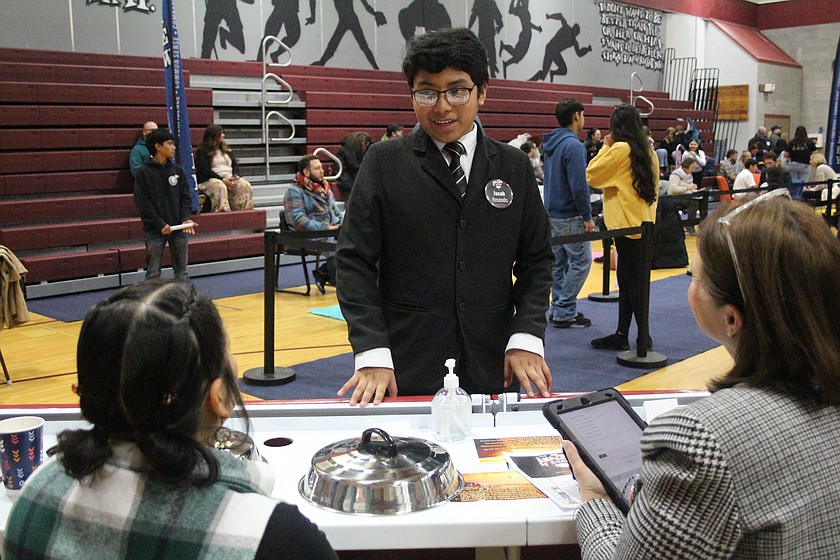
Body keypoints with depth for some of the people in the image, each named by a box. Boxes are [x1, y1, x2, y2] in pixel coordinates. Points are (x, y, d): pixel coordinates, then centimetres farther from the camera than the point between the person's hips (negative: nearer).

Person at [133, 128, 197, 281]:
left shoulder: (178, 170, 6)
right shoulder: (143, 172, -5)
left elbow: (185, 196, 7)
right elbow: (142, 203, -8)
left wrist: (185, 218, -9)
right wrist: (160, 224, -14)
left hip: (178, 228, 4)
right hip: (154, 230, -4)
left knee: (182, 271, 9)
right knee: (153, 273, 3)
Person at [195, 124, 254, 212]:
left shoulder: (226, 150, 23)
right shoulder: (202, 152, 3)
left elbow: (235, 165, 17)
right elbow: (205, 171, -9)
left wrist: (235, 175, -6)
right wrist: (222, 179, -19)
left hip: (229, 179, 5)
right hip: (210, 180, -5)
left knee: (245, 185, -23)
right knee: (220, 187, -40)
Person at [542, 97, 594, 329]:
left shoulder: (552, 144, 12)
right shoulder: (573, 145, -17)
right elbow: (578, 185, -22)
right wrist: (587, 216, -15)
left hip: (552, 212, 9)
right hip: (570, 216, -9)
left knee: (559, 262, 14)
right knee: (581, 261, -2)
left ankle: (558, 308, 19)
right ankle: (565, 312, -2)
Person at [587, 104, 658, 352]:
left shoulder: (620, 149, -13)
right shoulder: (648, 151, 10)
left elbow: (592, 176, -7)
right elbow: (655, 185, 16)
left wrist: (605, 147, 3)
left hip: (627, 224, -8)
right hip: (644, 223, 8)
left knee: (632, 281, -2)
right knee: (626, 279, 13)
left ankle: (643, 337, 3)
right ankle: (621, 335, 19)